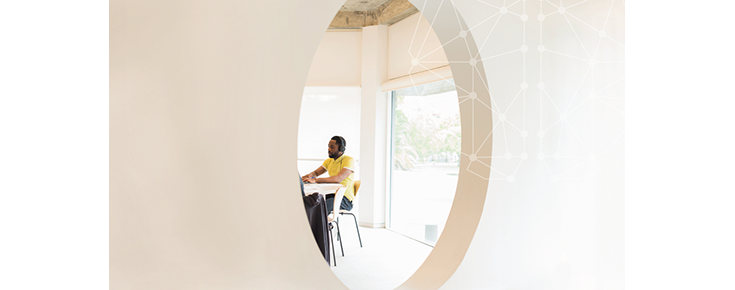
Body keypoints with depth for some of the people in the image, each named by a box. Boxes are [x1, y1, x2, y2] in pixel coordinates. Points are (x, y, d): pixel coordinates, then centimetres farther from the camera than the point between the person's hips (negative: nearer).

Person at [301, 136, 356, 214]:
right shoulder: (329, 161, 15)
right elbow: (315, 173, 16)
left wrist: (316, 180, -31)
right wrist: (309, 176, -10)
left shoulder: (349, 160, -11)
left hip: (345, 199, -7)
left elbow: (339, 178, -25)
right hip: (331, 195, 7)